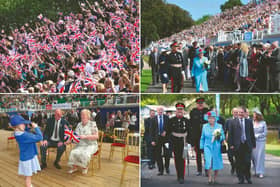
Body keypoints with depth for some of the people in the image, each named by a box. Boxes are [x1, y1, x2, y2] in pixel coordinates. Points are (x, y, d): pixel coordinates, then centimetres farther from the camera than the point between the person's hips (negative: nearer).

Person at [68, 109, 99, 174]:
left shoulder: (93, 124, -2)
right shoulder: (79, 124, 13)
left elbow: (96, 136, -10)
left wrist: (85, 136, -20)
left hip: (90, 145, -4)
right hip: (80, 145, 4)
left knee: (85, 154, -33)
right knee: (73, 152, -26)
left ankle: (85, 167, -4)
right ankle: (74, 167, -4)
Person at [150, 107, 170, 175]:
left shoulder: (166, 118, 5)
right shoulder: (154, 119, 3)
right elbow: (152, 130, 2)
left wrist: (166, 131, -12)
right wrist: (152, 140, -5)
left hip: (165, 137, 0)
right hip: (157, 138, 0)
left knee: (167, 154, -2)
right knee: (158, 155, 0)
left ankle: (167, 167, 22)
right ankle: (160, 170, 8)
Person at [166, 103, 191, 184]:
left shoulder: (186, 121, 4)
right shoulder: (171, 120, 5)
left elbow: (189, 133, 5)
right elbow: (168, 132, 6)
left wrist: (189, 143, -2)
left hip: (183, 142, -2)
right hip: (174, 142, 2)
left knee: (182, 159, -9)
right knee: (176, 159, 8)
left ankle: (181, 177, -10)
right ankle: (179, 175, 21)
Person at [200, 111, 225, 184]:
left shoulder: (219, 126, 2)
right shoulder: (205, 126, 7)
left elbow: (223, 137, 4)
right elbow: (202, 138, 14)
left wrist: (219, 137, -17)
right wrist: (201, 147, 9)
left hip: (216, 147, 0)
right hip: (207, 146, 0)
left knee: (216, 163, 4)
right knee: (208, 162, -14)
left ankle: (215, 178, 21)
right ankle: (209, 178, -3)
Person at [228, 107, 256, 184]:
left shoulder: (249, 122, 9)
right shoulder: (233, 122, 4)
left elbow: (252, 134, 10)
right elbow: (230, 134, 2)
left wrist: (253, 144, 7)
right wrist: (231, 144, -5)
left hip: (247, 145, 1)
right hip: (237, 145, -1)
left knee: (247, 162, -2)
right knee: (239, 163, 3)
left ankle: (248, 177, 14)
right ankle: (240, 178, 13)